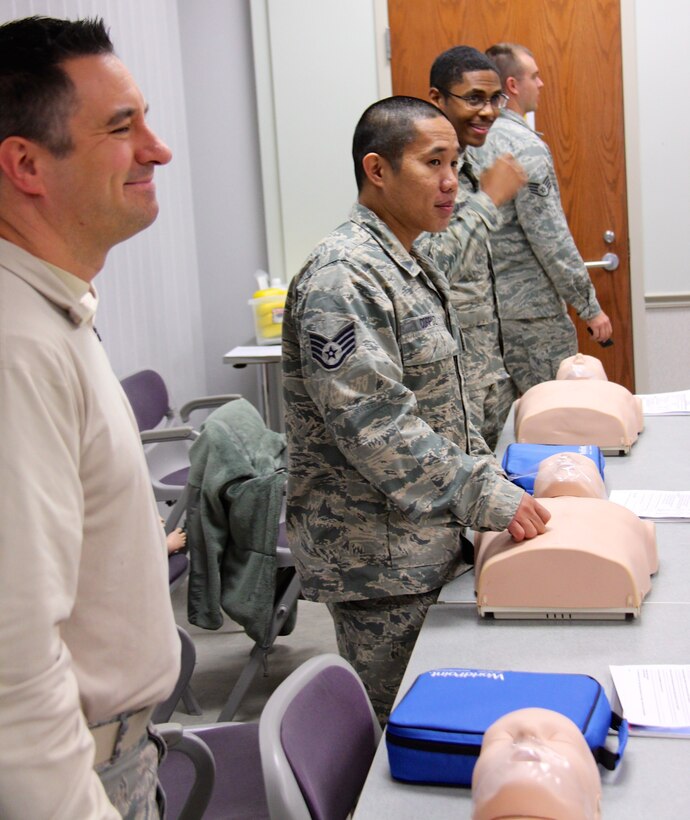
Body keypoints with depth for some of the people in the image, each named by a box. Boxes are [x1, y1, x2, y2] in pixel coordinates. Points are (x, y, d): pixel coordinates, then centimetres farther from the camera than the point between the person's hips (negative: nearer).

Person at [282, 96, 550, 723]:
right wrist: (485, 498, -23)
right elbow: (373, 424, -26)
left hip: (428, 540, 9)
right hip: (376, 554, -9)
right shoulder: (343, 277, -19)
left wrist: (490, 477, 9)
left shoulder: (413, 266, 13)